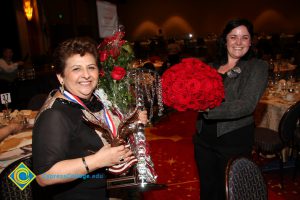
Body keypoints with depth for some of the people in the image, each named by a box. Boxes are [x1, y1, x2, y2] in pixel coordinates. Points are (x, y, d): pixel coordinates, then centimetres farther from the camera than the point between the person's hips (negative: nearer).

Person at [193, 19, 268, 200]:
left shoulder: (257, 67, -7)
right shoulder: (213, 66, 8)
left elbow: (247, 105, -20)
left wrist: (207, 109, -31)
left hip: (234, 139, -4)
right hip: (204, 137, 4)